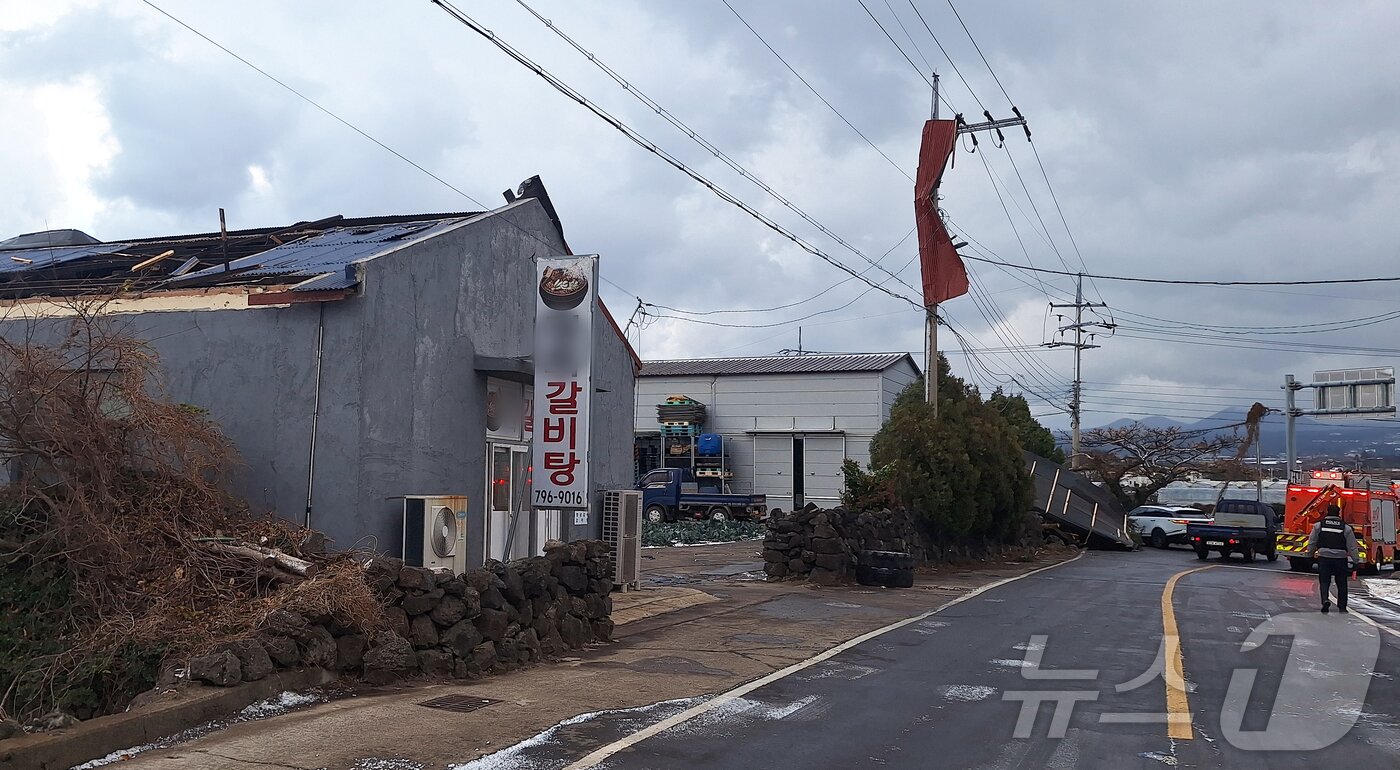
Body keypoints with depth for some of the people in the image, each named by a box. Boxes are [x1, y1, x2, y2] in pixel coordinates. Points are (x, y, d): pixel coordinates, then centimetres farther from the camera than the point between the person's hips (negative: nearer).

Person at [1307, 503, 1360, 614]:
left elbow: (1312, 542, 8)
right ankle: (1342, 607, 18)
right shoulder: (1346, 527, 0)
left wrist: (1310, 554, 23)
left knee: (1324, 581, 3)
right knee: (1341, 584, 12)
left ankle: (1325, 600, -22)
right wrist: (1356, 560, 7)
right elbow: (1352, 547, 1)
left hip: (1324, 558, 0)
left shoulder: (1319, 525, 2)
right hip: (1340, 559, 0)